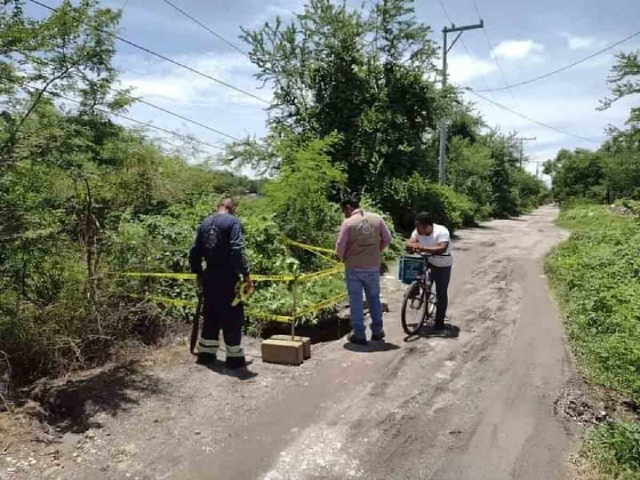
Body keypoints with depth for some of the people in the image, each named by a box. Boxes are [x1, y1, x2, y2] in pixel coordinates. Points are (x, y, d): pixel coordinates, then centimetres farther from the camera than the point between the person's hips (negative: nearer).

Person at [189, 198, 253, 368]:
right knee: (232, 317, 2)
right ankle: (234, 357, 7)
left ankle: (206, 354, 24)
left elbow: (194, 252, 14)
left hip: (209, 276, 7)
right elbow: (237, 250, -20)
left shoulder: (205, 222, 13)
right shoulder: (232, 221, -7)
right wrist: (246, 274, -18)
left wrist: (199, 274, 24)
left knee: (210, 315, 17)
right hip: (227, 277, -7)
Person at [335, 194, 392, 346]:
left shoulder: (348, 223, -13)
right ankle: (377, 331, 27)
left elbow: (340, 247, -12)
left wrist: (344, 257, 9)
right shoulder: (377, 219, -2)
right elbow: (387, 239, 4)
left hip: (354, 268, -3)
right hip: (373, 266, 3)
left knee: (356, 301, 7)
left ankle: (359, 335, 11)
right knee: (374, 298, 20)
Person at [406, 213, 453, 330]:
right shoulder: (418, 231, -12)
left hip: (442, 265, -5)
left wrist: (423, 248, -50)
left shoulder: (441, 231, -29)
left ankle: (439, 321, 15)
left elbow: (442, 248, -42)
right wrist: (414, 246, -43)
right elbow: (409, 243, -19)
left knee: (441, 293, -1)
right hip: (427, 261, 5)